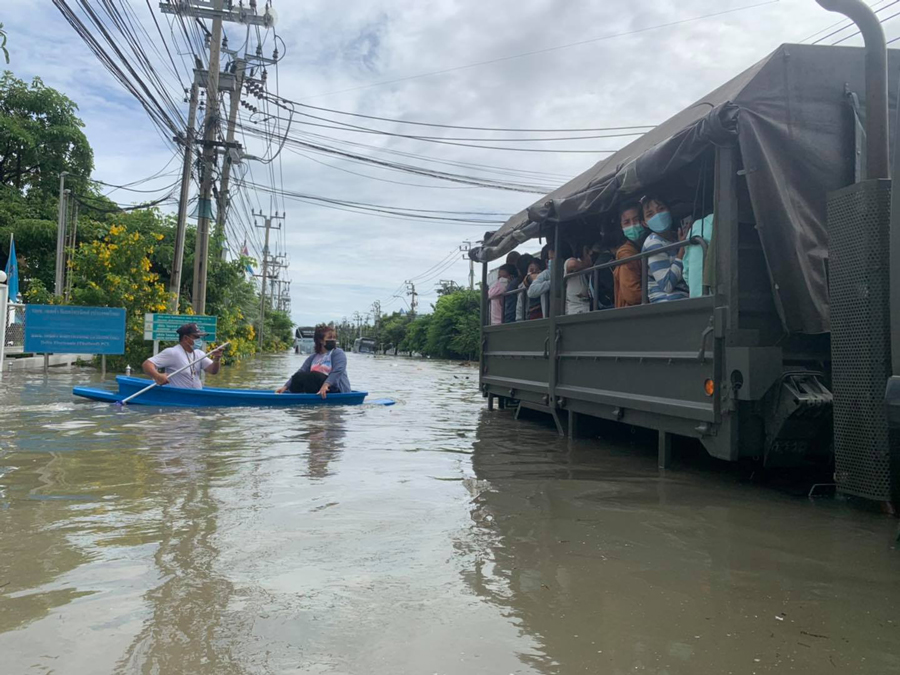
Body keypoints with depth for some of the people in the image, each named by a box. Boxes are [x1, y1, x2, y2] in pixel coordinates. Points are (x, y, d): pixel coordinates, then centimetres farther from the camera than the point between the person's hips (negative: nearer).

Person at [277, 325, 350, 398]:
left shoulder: (338, 353, -1)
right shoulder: (313, 357, 16)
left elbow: (338, 371, -18)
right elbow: (301, 371, 7)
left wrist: (326, 385, -35)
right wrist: (285, 387, -5)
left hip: (336, 390, -6)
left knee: (312, 376, -28)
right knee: (298, 376, -14)